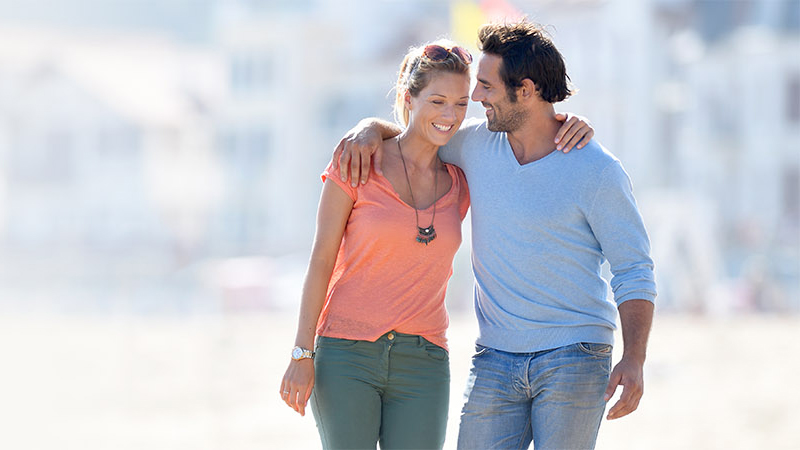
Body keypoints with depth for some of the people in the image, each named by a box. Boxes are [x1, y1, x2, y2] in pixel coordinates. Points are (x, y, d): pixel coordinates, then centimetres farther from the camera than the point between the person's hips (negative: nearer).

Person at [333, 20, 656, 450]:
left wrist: (634, 360, -18)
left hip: (574, 361, -5)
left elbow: (634, 272, -6)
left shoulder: (597, 171, -8)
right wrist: (370, 129, -1)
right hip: (495, 360, 5)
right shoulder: (477, 143, 6)